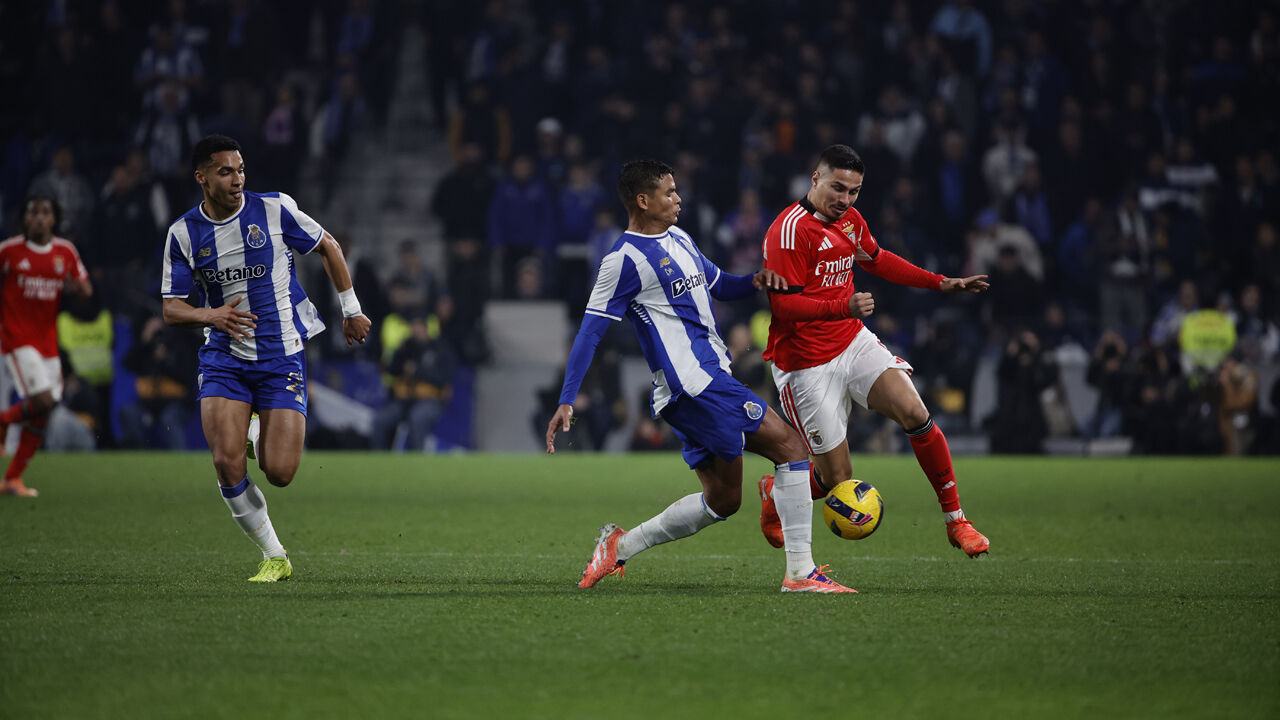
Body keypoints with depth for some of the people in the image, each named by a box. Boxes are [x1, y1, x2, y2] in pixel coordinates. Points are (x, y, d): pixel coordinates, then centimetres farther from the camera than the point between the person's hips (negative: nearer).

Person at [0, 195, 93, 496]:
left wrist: (77, 286, -12)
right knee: (42, 400, -20)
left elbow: (87, 289, 11)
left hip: (48, 341, 5)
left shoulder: (65, 252, 6)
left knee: (41, 415, 4)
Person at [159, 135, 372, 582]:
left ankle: (271, 440, 30)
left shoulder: (275, 210, -7)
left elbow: (328, 247, 8)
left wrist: (351, 309, 9)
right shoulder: (183, 234, -2)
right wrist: (211, 316, -19)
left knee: (279, 473, -9)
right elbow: (171, 309, 1)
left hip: (282, 356, -1)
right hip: (223, 360, 1)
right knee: (227, 463, -16)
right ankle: (274, 557, 3)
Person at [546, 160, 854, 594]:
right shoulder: (624, 260, -10)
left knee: (721, 500, 12)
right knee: (790, 447, -11)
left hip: (710, 382, 10)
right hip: (693, 383, -10)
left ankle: (619, 546, 17)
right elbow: (589, 332, -10)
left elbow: (718, 286, 30)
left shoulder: (679, 239, 17)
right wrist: (566, 402, -14)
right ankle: (801, 573, -11)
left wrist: (754, 282, 7)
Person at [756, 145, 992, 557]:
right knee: (837, 480, -4)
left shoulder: (850, 220, 6)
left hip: (853, 342, 7)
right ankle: (773, 494, 30)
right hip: (806, 364, -7)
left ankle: (955, 521, -4)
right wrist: (842, 307, -38)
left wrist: (941, 283, 21)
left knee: (916, 415, -16)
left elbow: (877, 260, 26)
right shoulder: (791, 229, -20)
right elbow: (784, 304, -24)